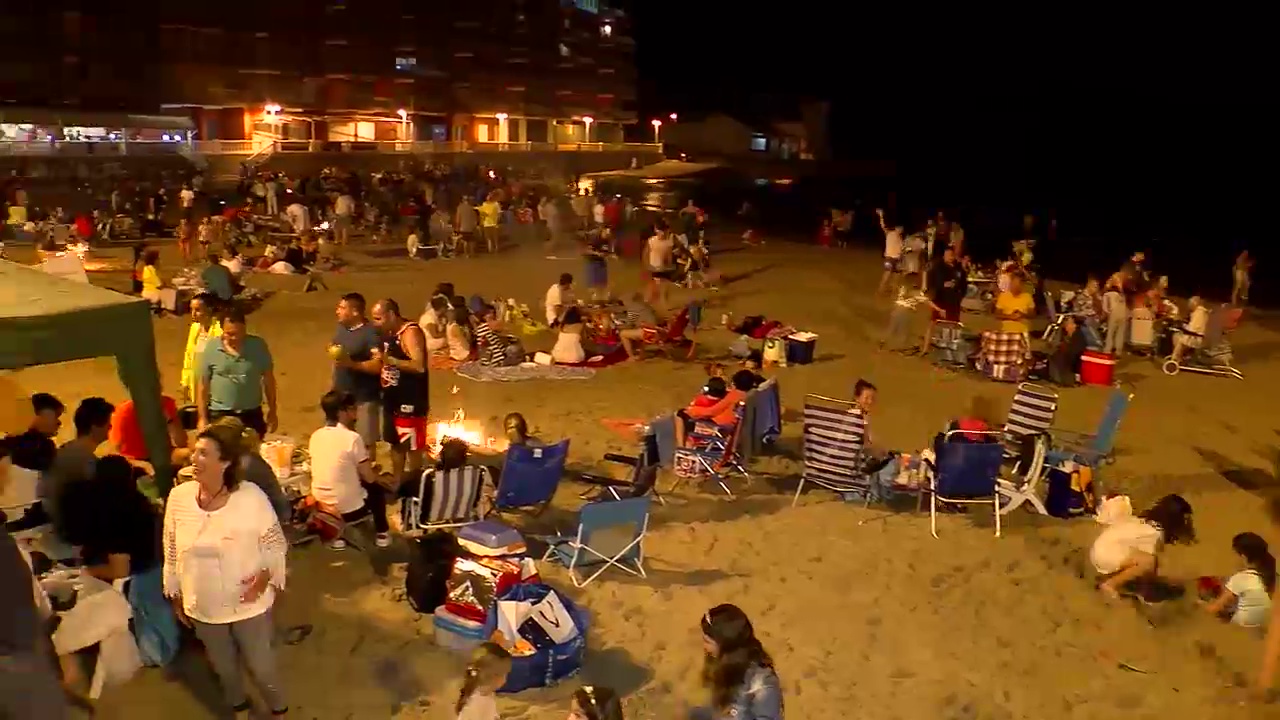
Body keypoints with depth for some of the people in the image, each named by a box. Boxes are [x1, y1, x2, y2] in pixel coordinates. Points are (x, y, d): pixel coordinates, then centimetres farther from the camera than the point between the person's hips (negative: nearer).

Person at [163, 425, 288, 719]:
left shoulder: (251, 497, -21)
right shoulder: (178, 497, -11)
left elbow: (276, 544, -9)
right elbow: (172, 551, 3)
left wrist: (266, 575, -24)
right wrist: (175, 595, 9)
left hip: (248, 605, -3)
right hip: (203, 608, 3)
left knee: (262, 667, 13)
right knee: (224, 668, 24)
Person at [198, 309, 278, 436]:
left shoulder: (258, 346, -5)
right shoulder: (211, 348, -8)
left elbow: (268, 380, 3)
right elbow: (203, 386, -2)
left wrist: (272, 411, 5)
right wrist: (202, 418, -2)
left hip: (252, 414, 1)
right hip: (219, 415, -1)